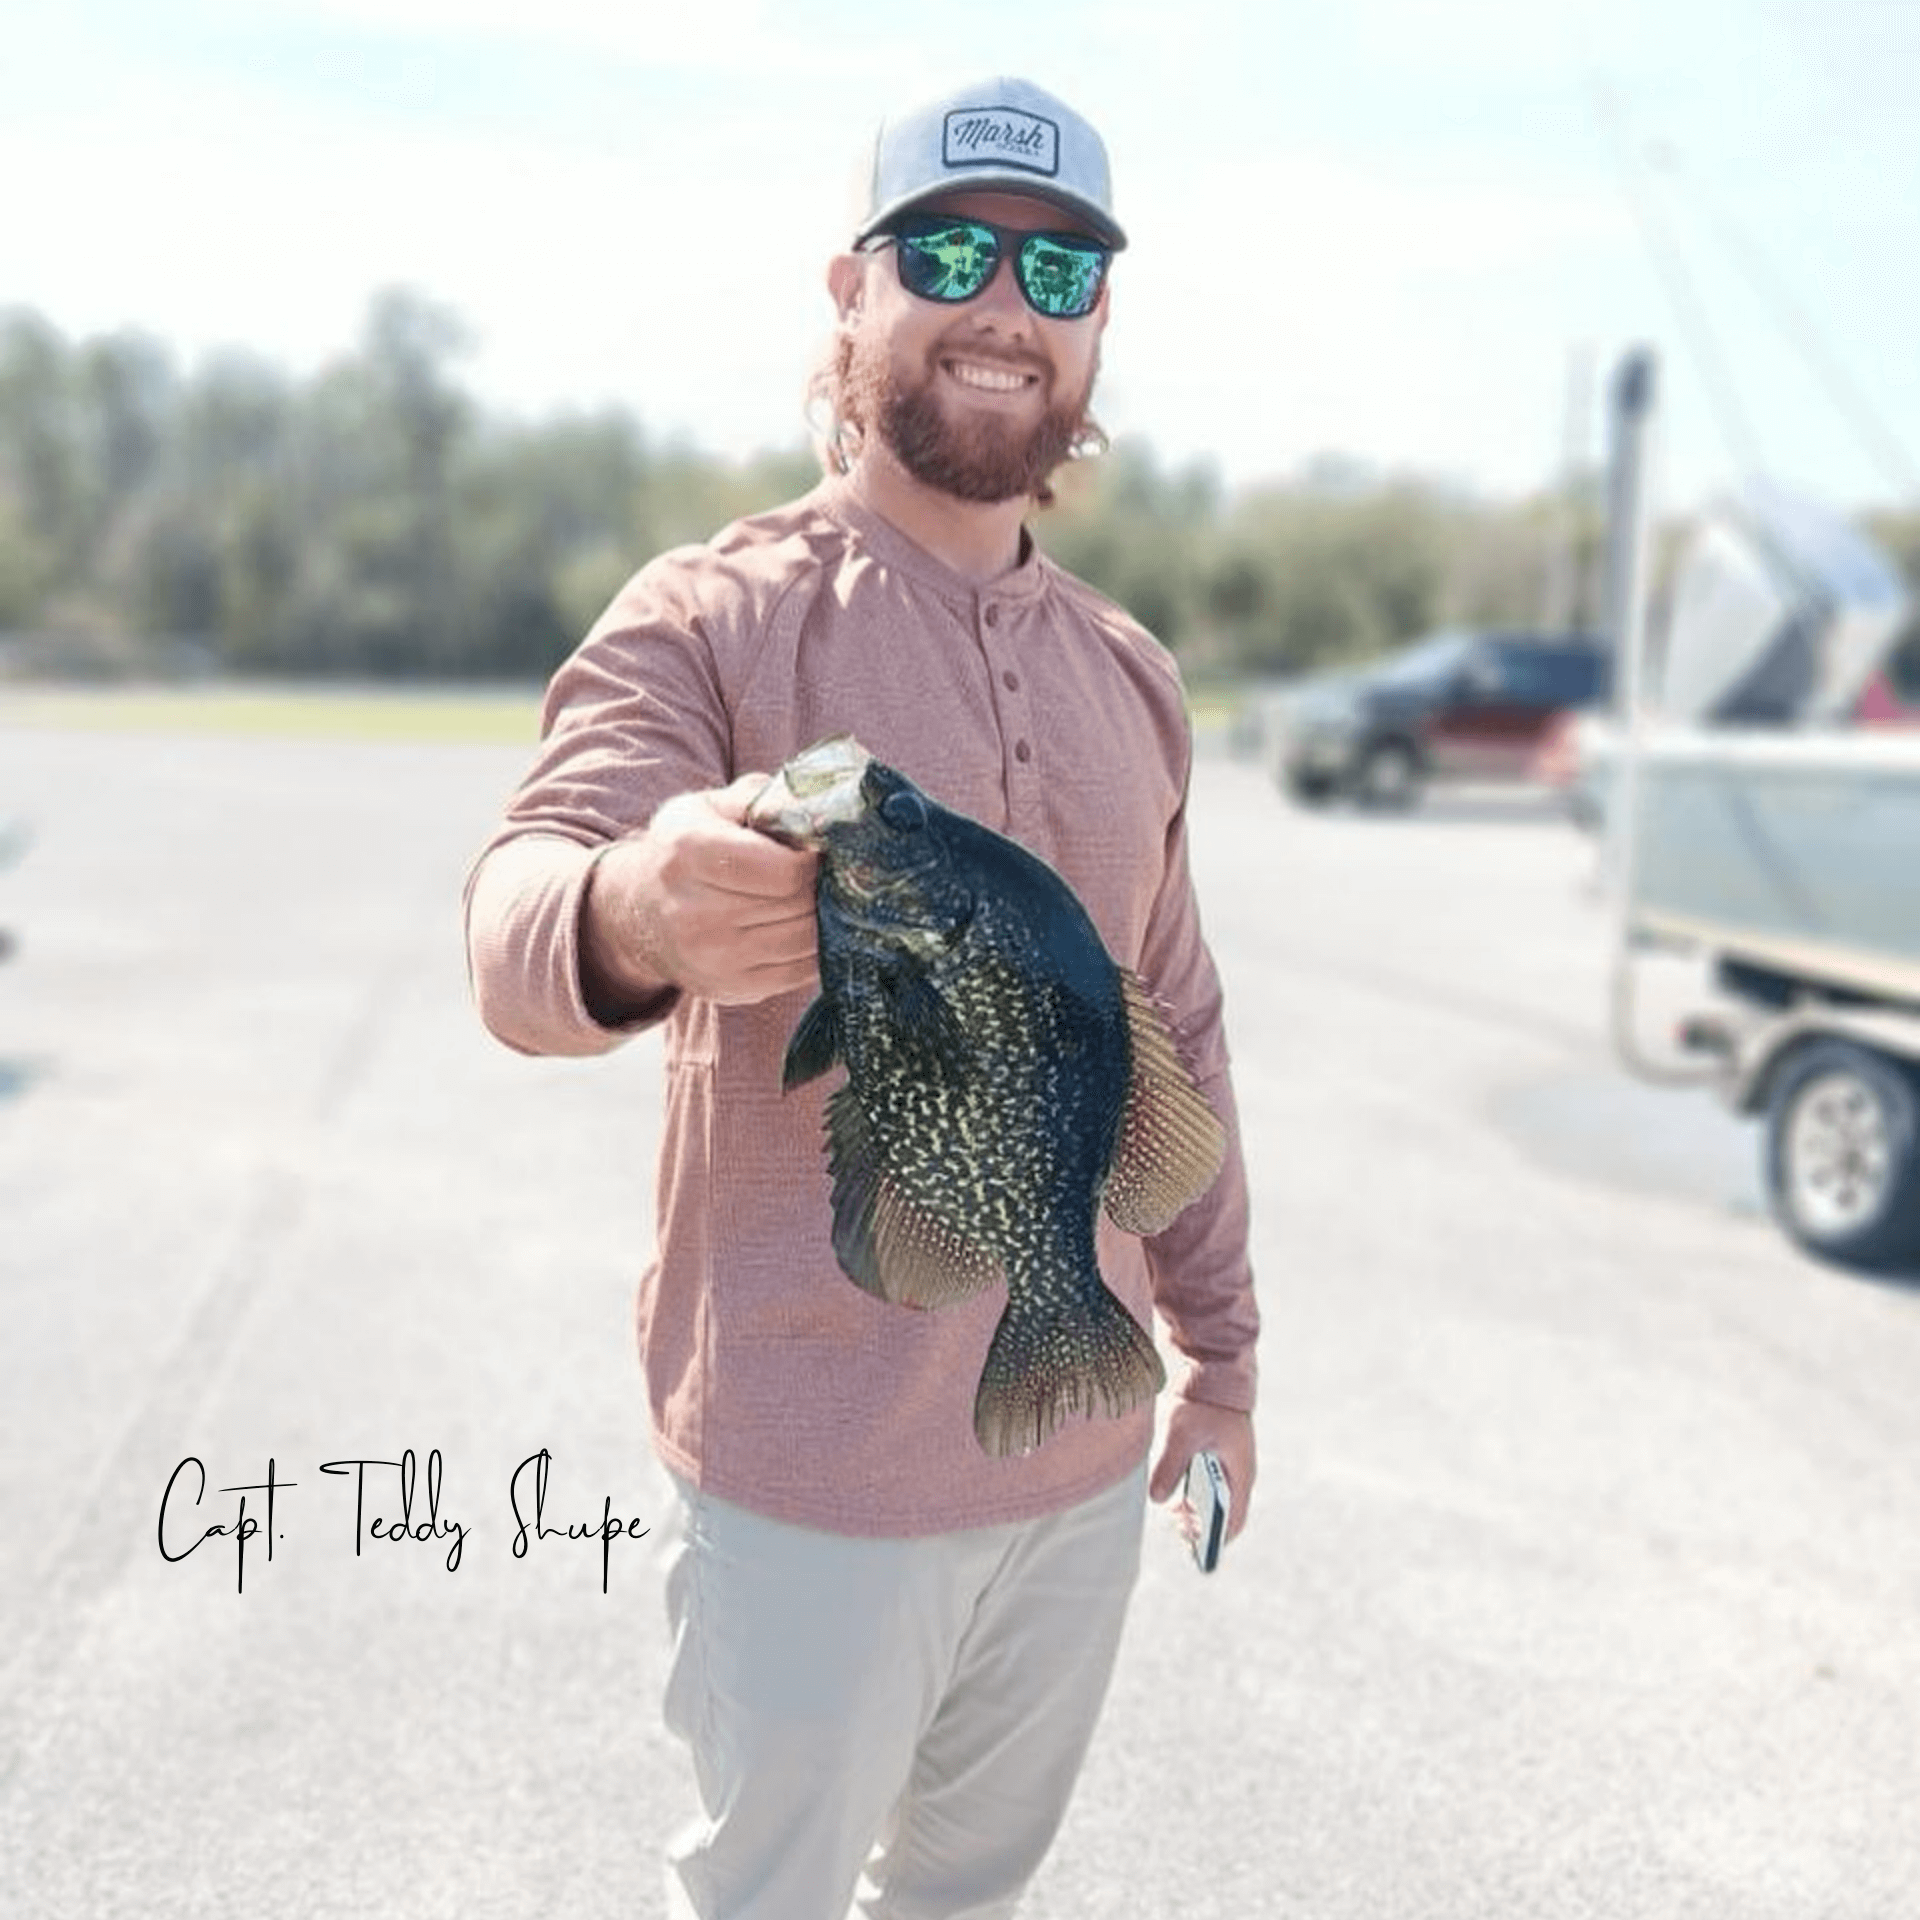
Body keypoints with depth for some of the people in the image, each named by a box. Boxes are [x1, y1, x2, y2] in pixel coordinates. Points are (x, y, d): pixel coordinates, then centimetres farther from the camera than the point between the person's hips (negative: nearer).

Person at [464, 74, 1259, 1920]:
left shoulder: (1130, 671, 8)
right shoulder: (714, 615, -10)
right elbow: (515, 919, -26)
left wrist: (1217, 1339, 16)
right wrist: (632, 914, -49)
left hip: (1085, 1459, 5)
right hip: (817, 1481, -5)